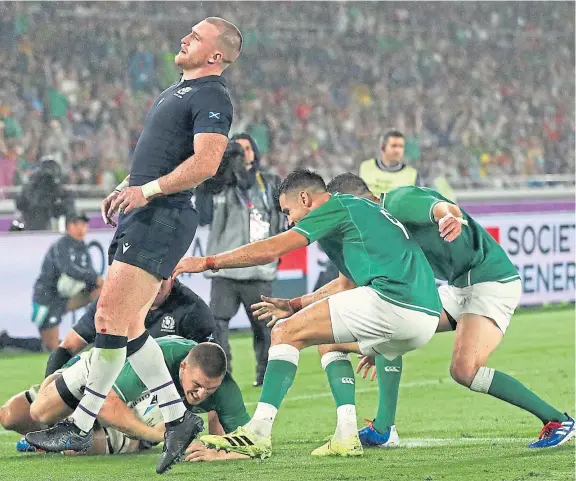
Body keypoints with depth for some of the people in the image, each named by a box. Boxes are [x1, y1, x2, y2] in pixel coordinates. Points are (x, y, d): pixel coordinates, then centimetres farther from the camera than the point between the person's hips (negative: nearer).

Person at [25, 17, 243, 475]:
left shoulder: (211, 97, -9)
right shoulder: (176, 91, 22)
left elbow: (205, 162, -21)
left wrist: (148, 190, -25)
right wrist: (125, 188, 18)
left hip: (162, 219, -10)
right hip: (139, 217, 10)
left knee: (112, 319, -13)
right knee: (125, 324, 7)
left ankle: (79, 427, -9)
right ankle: (178, 417, 13)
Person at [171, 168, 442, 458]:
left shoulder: (338, 207, 2)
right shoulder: (364, 211, 30)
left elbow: (270, 250, -2)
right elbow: (347, 283, 38)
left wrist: (207, 262, 5)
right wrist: (295, 304, 34)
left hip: (393, 301, -9)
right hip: (429, 314, 10)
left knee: (287, 333, -3)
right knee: (329, 342, 28)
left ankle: (258, 434, -12)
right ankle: (347, 438, 12)